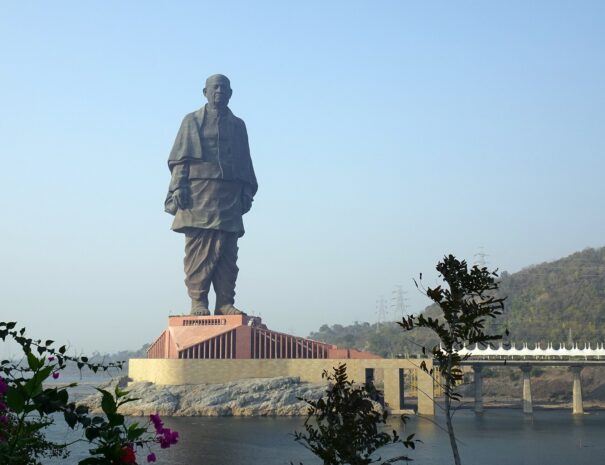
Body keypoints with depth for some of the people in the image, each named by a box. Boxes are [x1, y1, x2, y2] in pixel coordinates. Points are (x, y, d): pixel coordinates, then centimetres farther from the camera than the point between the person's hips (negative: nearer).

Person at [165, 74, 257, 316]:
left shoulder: (238, 125, 22)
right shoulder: (192, 121, 13)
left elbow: (245, 163, 21)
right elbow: (180, 158, 6)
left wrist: (247, 192, 9)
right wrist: (178, 187, -7)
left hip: (229, 196, 3)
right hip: (198, 193, -3)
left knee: (227, 252, -2)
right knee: (198, 249, -8)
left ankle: (225, 303, -1)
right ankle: (198, 301, -7)